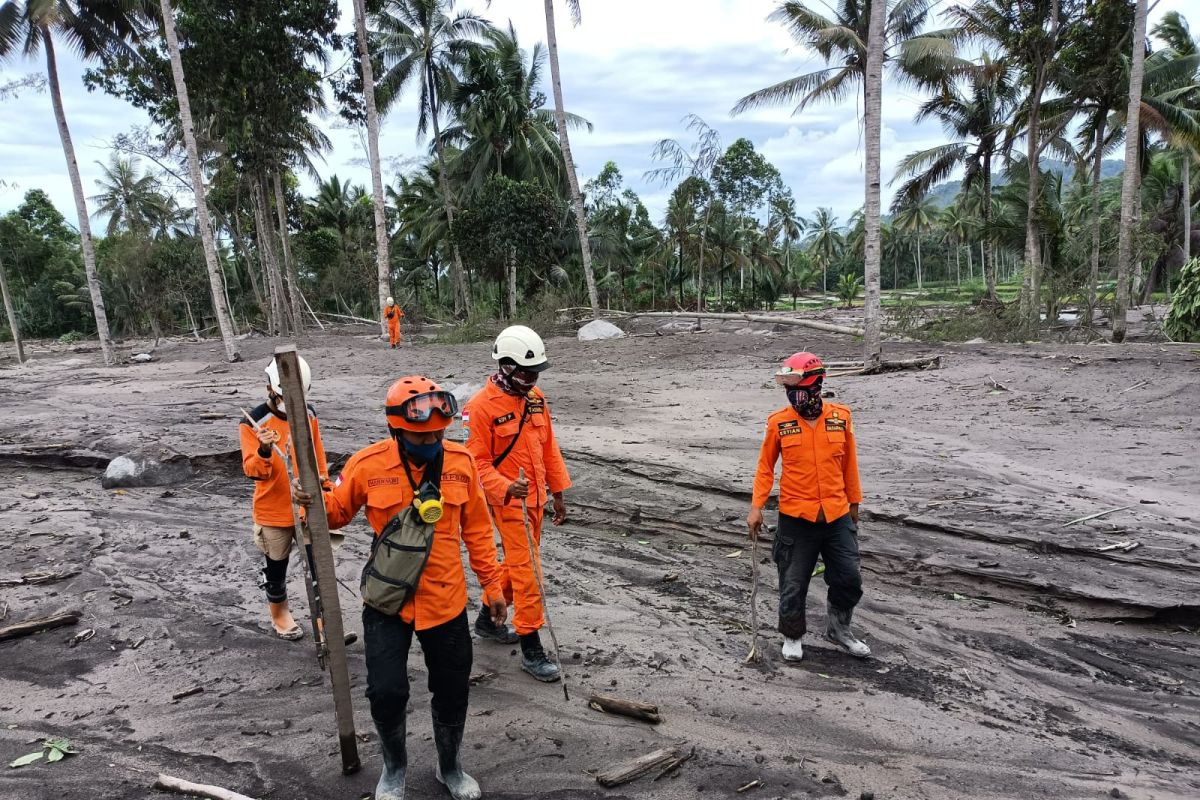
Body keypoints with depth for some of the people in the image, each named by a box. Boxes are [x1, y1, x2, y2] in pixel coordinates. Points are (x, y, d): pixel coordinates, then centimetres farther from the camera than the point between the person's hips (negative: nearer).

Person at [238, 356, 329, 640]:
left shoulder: (308, 416, -1)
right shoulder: (253, 422, -14)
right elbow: (253, 471, -18)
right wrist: (264, 451, -37)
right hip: (273, 513, -3)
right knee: (276, 568, 15)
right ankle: (280, 615, 38)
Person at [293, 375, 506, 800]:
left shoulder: (461, 462, -9)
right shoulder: (367, 464, -14)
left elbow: (477, 530, 2)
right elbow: (336, 512, 2)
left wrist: (492, 585, 5)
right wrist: (312, 501, -21)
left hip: (446, 601, 1)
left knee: (453, 691, 13)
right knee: (386, 692, 0)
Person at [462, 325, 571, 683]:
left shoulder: (535, 397, 4)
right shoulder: (482, 406, -18)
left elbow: (548, 447, 10)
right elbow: (476, 462, -16)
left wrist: (558, 492, 11)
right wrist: (507, 489, -30)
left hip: (535, 498, 7)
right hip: (508, 501, -7)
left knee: (516, 563, 20)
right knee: (526, 571, -4)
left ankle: (488, 618, 40)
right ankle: (531, 648, 8)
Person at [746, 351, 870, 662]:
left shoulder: (841, 417, -2)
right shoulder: (779, 422, -8)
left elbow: (849, 463, 9)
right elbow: (765, 467, 0)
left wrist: (853, 503, 15)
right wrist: (757, 506, -7)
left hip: (837, 516, 2)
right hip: (795, 519, -2)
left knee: (849, 580, 10)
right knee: (793, 585, 8)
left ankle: (838, 629, 36)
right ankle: (792, 637, 32)